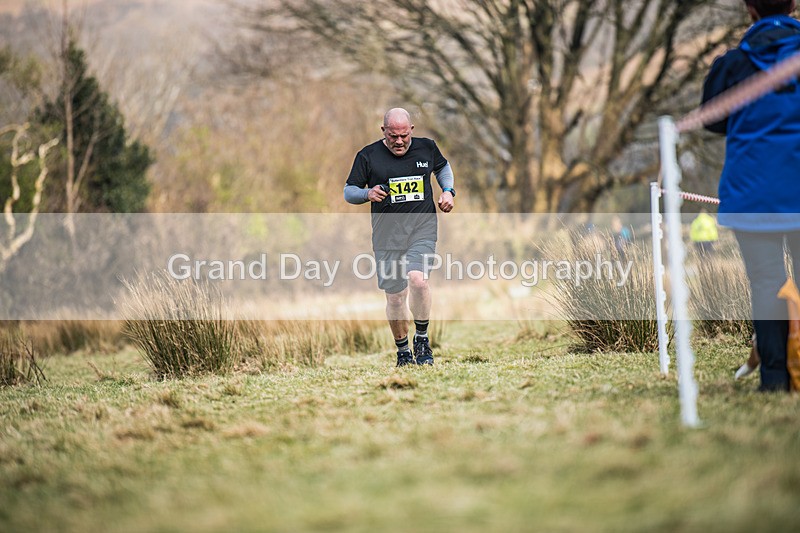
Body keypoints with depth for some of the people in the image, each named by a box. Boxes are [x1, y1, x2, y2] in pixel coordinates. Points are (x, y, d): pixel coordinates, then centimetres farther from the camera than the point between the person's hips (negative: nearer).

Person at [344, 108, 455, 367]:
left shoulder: (426, 148, 6)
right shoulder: (368, 156, -1)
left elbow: (442, 167, 27)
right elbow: (348, 191, 5)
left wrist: (448, 191, 9)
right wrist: (368, 193, -16)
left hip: (422, 228, 0)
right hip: (387, 235, 0)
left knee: (417, 279, -25)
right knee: (395, 297, 2)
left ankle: (422, 339, -4)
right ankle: (403, 352, 23)